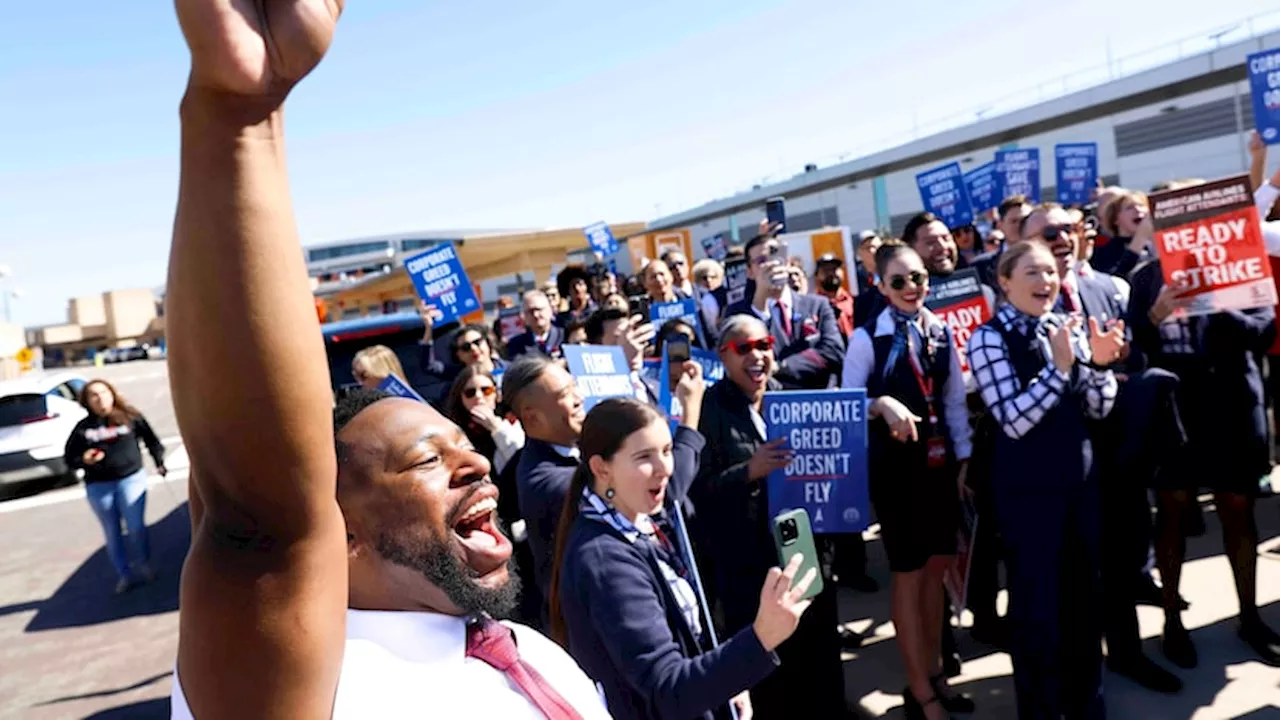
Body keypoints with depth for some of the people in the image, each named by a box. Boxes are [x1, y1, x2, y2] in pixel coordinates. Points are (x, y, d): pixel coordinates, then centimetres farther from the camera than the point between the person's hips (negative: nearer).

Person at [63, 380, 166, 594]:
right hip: (98, 487, 2)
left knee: (136, 528, -1)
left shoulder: (131, 417, 1)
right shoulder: (83, 428, 3)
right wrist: (84, 460, -15)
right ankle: (124, 575, 19)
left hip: (131, 479, -1)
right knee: (112, 534, 9)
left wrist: (159, 462, -3)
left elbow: (151, 440, 7)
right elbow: (69, 458, 6)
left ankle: (144, 566, 19)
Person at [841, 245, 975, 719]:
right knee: (908, 574, 6)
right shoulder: (867, 338, -11)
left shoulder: (941, 331, 4)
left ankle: (934, 671, 33)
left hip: (940, 460, 5)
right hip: (895, 464, -5)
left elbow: (955, 400, 8)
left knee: (936, 568, 15)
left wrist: (964, 457, 7)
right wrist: (881, 404, -28)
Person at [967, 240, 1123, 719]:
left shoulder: (1067, 326, 4)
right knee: (1036, 596, 6)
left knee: (1085, 590, 17)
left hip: (1080, 474, 6)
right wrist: (1058, 366, -25)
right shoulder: (989, 338, -13)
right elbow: (1013, 421, -21)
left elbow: (1099, 409, 5)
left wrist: (1097, 363, -12)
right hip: (1026, 484, -6)